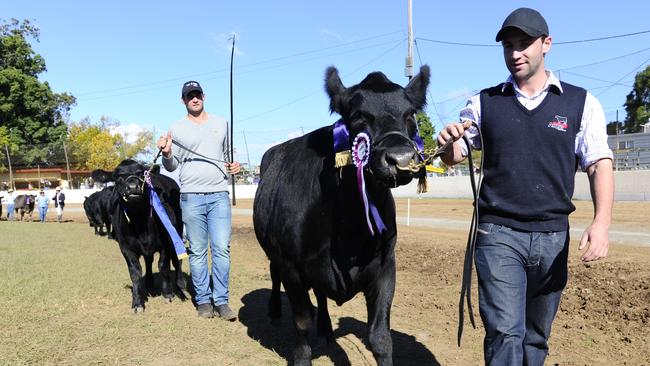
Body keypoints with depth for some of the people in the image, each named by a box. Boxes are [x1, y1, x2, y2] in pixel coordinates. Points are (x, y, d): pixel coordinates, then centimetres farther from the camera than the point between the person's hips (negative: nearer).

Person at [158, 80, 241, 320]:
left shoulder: (221, 124, 12)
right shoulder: (177, 129, 7)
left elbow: (229, 153, 23)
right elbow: (171, 166, 8)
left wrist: (234, 166, 2)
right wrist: (166, 154, -13)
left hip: (219, 195, 1)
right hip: (191, 197, -1)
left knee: (222, 248, -3)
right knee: (197, 251, 4)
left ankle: (221, 301, 6)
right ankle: (203, 300, 14)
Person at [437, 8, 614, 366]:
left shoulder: (581, 103, 4)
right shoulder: (484, 103, 6)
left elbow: (600, 164, 0)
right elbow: (453, 158, 9)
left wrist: (601, 222, -17)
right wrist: (449, 141, -16)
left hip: (553, 237, 1)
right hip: (498, 233, -1)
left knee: (536, 336, 13)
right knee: (505, 333, -7)